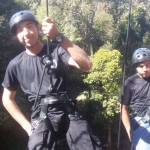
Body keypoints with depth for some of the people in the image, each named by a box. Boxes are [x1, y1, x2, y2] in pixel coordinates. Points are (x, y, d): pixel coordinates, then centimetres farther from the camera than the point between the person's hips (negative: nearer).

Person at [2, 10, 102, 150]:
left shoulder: (56, 50, 2)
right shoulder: (15, 65, 5)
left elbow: (86, 65, -15)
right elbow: (7, 99, 16)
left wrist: (58, 37, -24)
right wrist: (27, 126, 5)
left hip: (68, 113, 0)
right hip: (42, 119, 0)